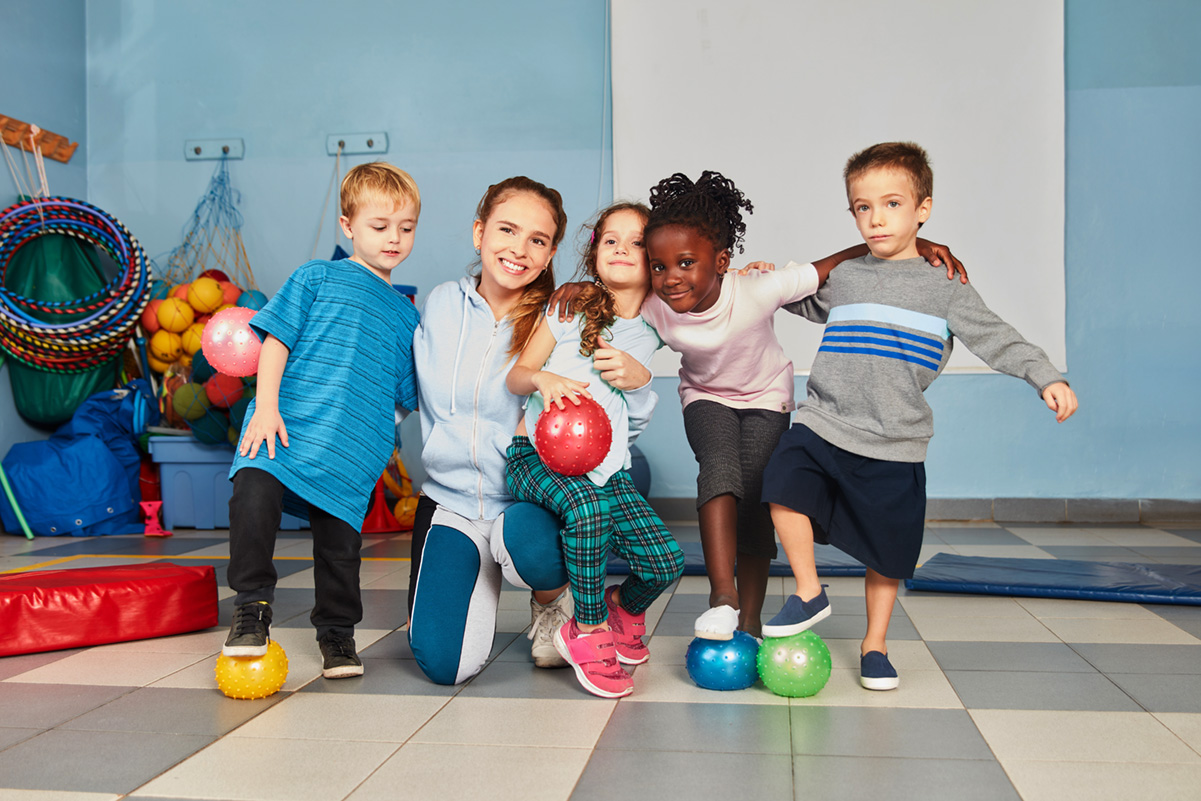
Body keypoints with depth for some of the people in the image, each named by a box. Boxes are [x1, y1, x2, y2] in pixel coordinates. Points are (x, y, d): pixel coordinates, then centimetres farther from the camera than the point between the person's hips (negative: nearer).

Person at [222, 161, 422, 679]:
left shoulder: (406, 315, 20)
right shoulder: (317, 278, 9)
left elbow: (410, 396, 24)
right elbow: (277, 337, 1)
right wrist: (266, 405, -10)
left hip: (352, 451, 3)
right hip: (286, 428, -2)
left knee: (340, 542, 3)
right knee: (253, 495, -25)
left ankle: (337, 634, 27)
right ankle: (252, 609, -6)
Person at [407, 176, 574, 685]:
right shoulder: (440, 305, 1)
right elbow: (409, 393, 15)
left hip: (527, 498, -2)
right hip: (451, 499, 2)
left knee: (530, 542, -40)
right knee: (444, 662, -15)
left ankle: (552, 604, 0)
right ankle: (481, 589, 22)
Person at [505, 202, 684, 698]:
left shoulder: (653, 331, 12)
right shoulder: (570, 306, 7)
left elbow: (638, 419, 15)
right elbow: (517, 375, 6)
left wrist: (637, 375, -8)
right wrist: (543, 379, -19)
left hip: (606, 465, 3)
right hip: (537, 452, -3)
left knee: (666, 562, -16)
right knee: (586, 508, -36)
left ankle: (624, 606, 21)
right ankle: (588, 631, -13)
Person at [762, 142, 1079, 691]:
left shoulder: (944, 289, 2)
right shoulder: (844, 279, 12)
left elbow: (998, 339, -3)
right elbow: (808, 304, 33)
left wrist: (1047, 378, -16)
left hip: (894, 447, -2)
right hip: (824, 423, 2)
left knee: (886, 554, 7)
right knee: (784, 483, -25)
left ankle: (874, 646, 29)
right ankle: (809, 594, -6)